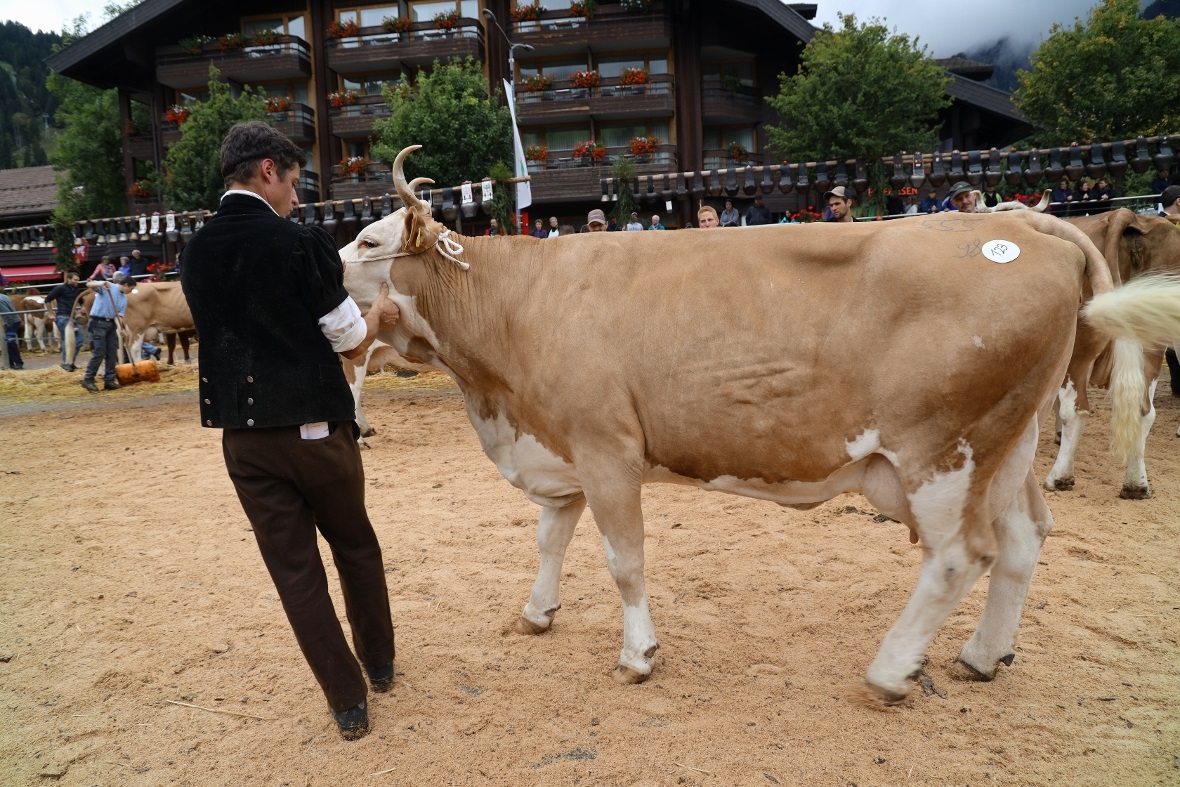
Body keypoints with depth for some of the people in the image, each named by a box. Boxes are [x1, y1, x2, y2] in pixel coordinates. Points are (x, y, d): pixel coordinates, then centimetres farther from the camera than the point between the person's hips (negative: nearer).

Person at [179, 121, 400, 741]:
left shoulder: (196, 252, 4)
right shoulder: (301, 244, -13)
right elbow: (353, 344, -6)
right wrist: (379, 312, 15)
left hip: (243, 434, 4)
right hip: (316, 427, -3)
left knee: (294, 567, 10)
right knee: (356, 545, 19)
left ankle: (347, 702, 16)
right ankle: (380, 664, 35)